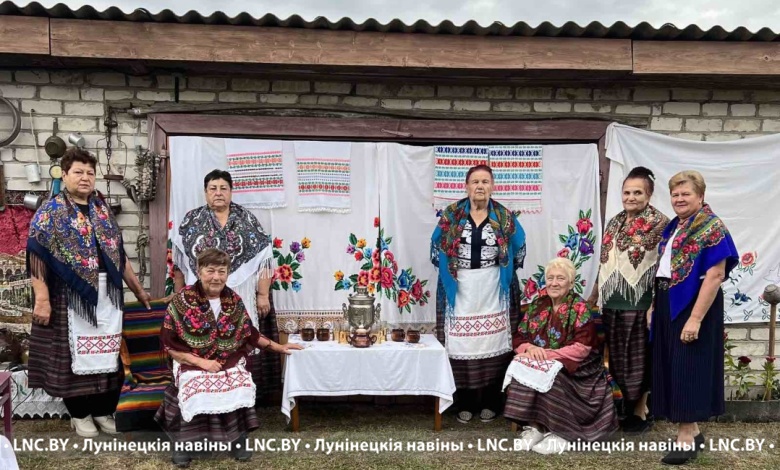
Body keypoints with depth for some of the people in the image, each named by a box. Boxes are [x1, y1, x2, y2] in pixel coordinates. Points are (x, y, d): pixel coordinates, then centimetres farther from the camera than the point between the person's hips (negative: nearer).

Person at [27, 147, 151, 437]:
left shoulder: (102, 211, 12)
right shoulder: (51, 211, -4)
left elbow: (119, 254, 15)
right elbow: (36, 256, -11)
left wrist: (138, 290, 15)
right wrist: (42, 298, -20)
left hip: (107, 295, 5)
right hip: (70, 295, -5)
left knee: (107, 351, 9)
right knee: (75, 352, 5)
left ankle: (104, 409, 23)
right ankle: (79, 414, 20)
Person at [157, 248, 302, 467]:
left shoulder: (234, 301, 4)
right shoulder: (182, 300, -7)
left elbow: (249, 334, 16)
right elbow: (169, 344, -6)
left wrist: (278, 347, 15)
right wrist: (201, 361, -15)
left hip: (230, 363, 2)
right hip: (192, 364, -2)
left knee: (241, 387, -26)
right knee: (196, 390, -31)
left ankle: (238, 438, -1)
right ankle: (182, 442, -6)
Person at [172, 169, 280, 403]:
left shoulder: (247, 219, 3)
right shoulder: (192, 220, 5)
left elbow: (262, 258, 0)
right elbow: (180, 262, 7)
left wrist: (263, 294, -5)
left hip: (240, 298, 0)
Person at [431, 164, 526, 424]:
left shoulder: (504, 217, 2)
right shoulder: (451, 216, 2)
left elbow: (519, 248, 10)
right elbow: (437, 246, 10)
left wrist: (503, 272, 7)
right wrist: (449, 269, 6)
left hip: (493, 293, 0)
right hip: (461, 293, 0)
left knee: (493, 345, 3)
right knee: (461, 347, 2)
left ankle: (490, 403, 18)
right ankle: (465, 404, 16)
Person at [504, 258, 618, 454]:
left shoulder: (579, 308, -8)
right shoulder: (537, 304, 6)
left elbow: (582, 348, -19)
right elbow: (519, 337, 4)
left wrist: (547, 355, -27)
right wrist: (529, 348, -19)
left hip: (574, 369, -4)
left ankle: (560, 432, -19)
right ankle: (533, 425, -19)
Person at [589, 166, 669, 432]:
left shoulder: (659, 223, -8)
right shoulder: (615, 222, 12)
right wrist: (593, 296, 19)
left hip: (639, 303, -6)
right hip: (612, 303, 6)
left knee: (638, 359, 6)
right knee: (617, 358, 13)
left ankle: (641, 411, 22)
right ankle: (627, 406, 29)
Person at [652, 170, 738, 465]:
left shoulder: (711, 227, -12)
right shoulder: (673, 227, 13)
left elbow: (715, 275, -20)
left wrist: (696, 318, -24)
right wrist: (654, 305, 14)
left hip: (693, 306, -8)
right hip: (669, 305, 8)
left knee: (687, 368, -4)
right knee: (673, 368, 11)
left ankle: (686, 439, 5)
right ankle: (693, 431, 24)